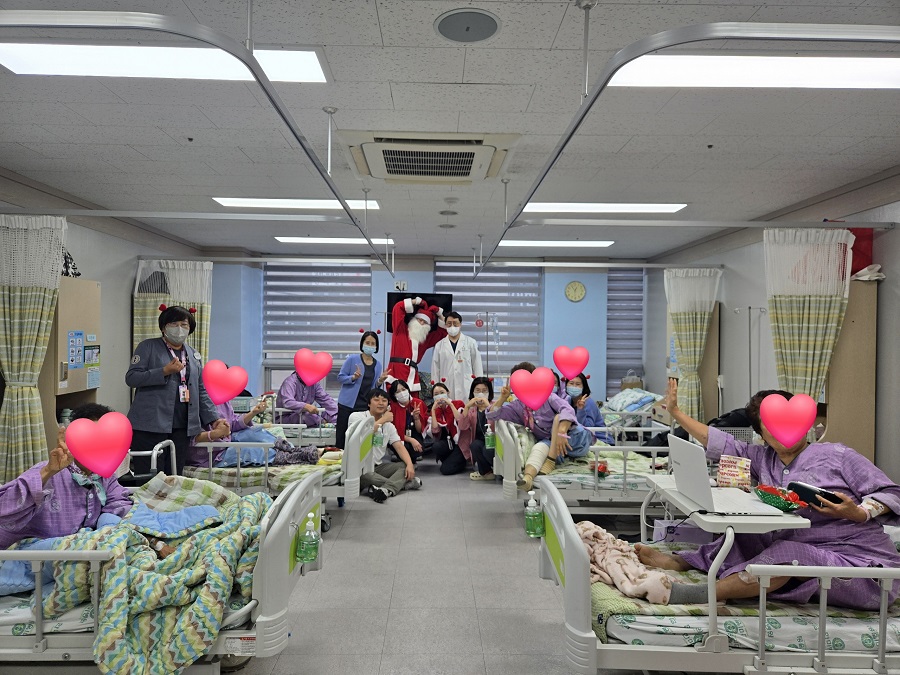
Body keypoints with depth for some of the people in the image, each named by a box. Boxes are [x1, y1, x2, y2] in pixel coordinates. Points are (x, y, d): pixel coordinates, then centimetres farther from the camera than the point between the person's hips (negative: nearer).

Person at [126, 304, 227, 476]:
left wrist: (214, 419, 9)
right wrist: (165, 371, -15)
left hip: (183, 428, 5)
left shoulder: (193, 355, 17)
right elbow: (131, 378, -6)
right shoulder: (148, 347, 3)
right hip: (151, 426, -4)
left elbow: (201, 392, 18)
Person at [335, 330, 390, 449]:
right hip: (348, 403, -3)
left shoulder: (377, 364, 8)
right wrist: (353, 377, -20)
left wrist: (380, 381, -8)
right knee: (342, 434, 0)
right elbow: (340, 377, -4)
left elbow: (375, 386, 12)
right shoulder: (352, 359, -3)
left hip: (366, 405, 3)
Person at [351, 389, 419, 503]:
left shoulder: (389, 425, 15)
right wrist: (383, 420, -10)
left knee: (405, 466, -16)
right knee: (363, 474, -39)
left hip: (378, 467, 6)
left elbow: (399, 446, 5)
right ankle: (406, 482, -31)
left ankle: (386, 489, -42)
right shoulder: (356, 416, -2)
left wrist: (410, 465, -13)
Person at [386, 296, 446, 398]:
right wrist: (417, 301, 7)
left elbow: (443, 330, 30)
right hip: (396, 373, -5)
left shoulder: (425, 338, 21)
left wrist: (439, 313, 21)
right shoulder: (401, 330, 9)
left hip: (412, 377, 5)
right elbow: (398, 308, -1)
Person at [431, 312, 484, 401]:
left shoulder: (471, 343, 8)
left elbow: (477, 367, 7)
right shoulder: (439, 345, 11)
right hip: (446, 390, 1)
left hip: (467, 390, -1)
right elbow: (435, 370, 11)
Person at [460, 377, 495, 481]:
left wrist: (488, 406, -25)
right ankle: (486, 471, -6)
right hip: (479, 441, 3)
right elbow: (462, 427, -8)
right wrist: (467, 407, -16)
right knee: (475, 445, -30)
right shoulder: (471, 409, 10)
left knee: (487, 450, -33)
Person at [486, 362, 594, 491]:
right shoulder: (518, 407, 11)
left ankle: (551, 461, -33)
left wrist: (562, 432, -42)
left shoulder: (548, 397, -4)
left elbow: (567, 410, -24)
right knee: (539, 447, -31)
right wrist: (502, 397, -1)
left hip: (574, 439, -2)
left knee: (559, 417, -27)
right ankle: (528, 477, -63)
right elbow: (492, 415, 12)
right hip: (551, 445, 2)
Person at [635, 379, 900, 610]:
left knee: (787, 554, -29)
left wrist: (859, 513, -24)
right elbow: (720, 443, 12)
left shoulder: (836, 455, -3)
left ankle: (703, 593, -31)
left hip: (860, 560, -6)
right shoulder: (763, 459, 11)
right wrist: (675, 412, 10)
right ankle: (676, 561, 4)